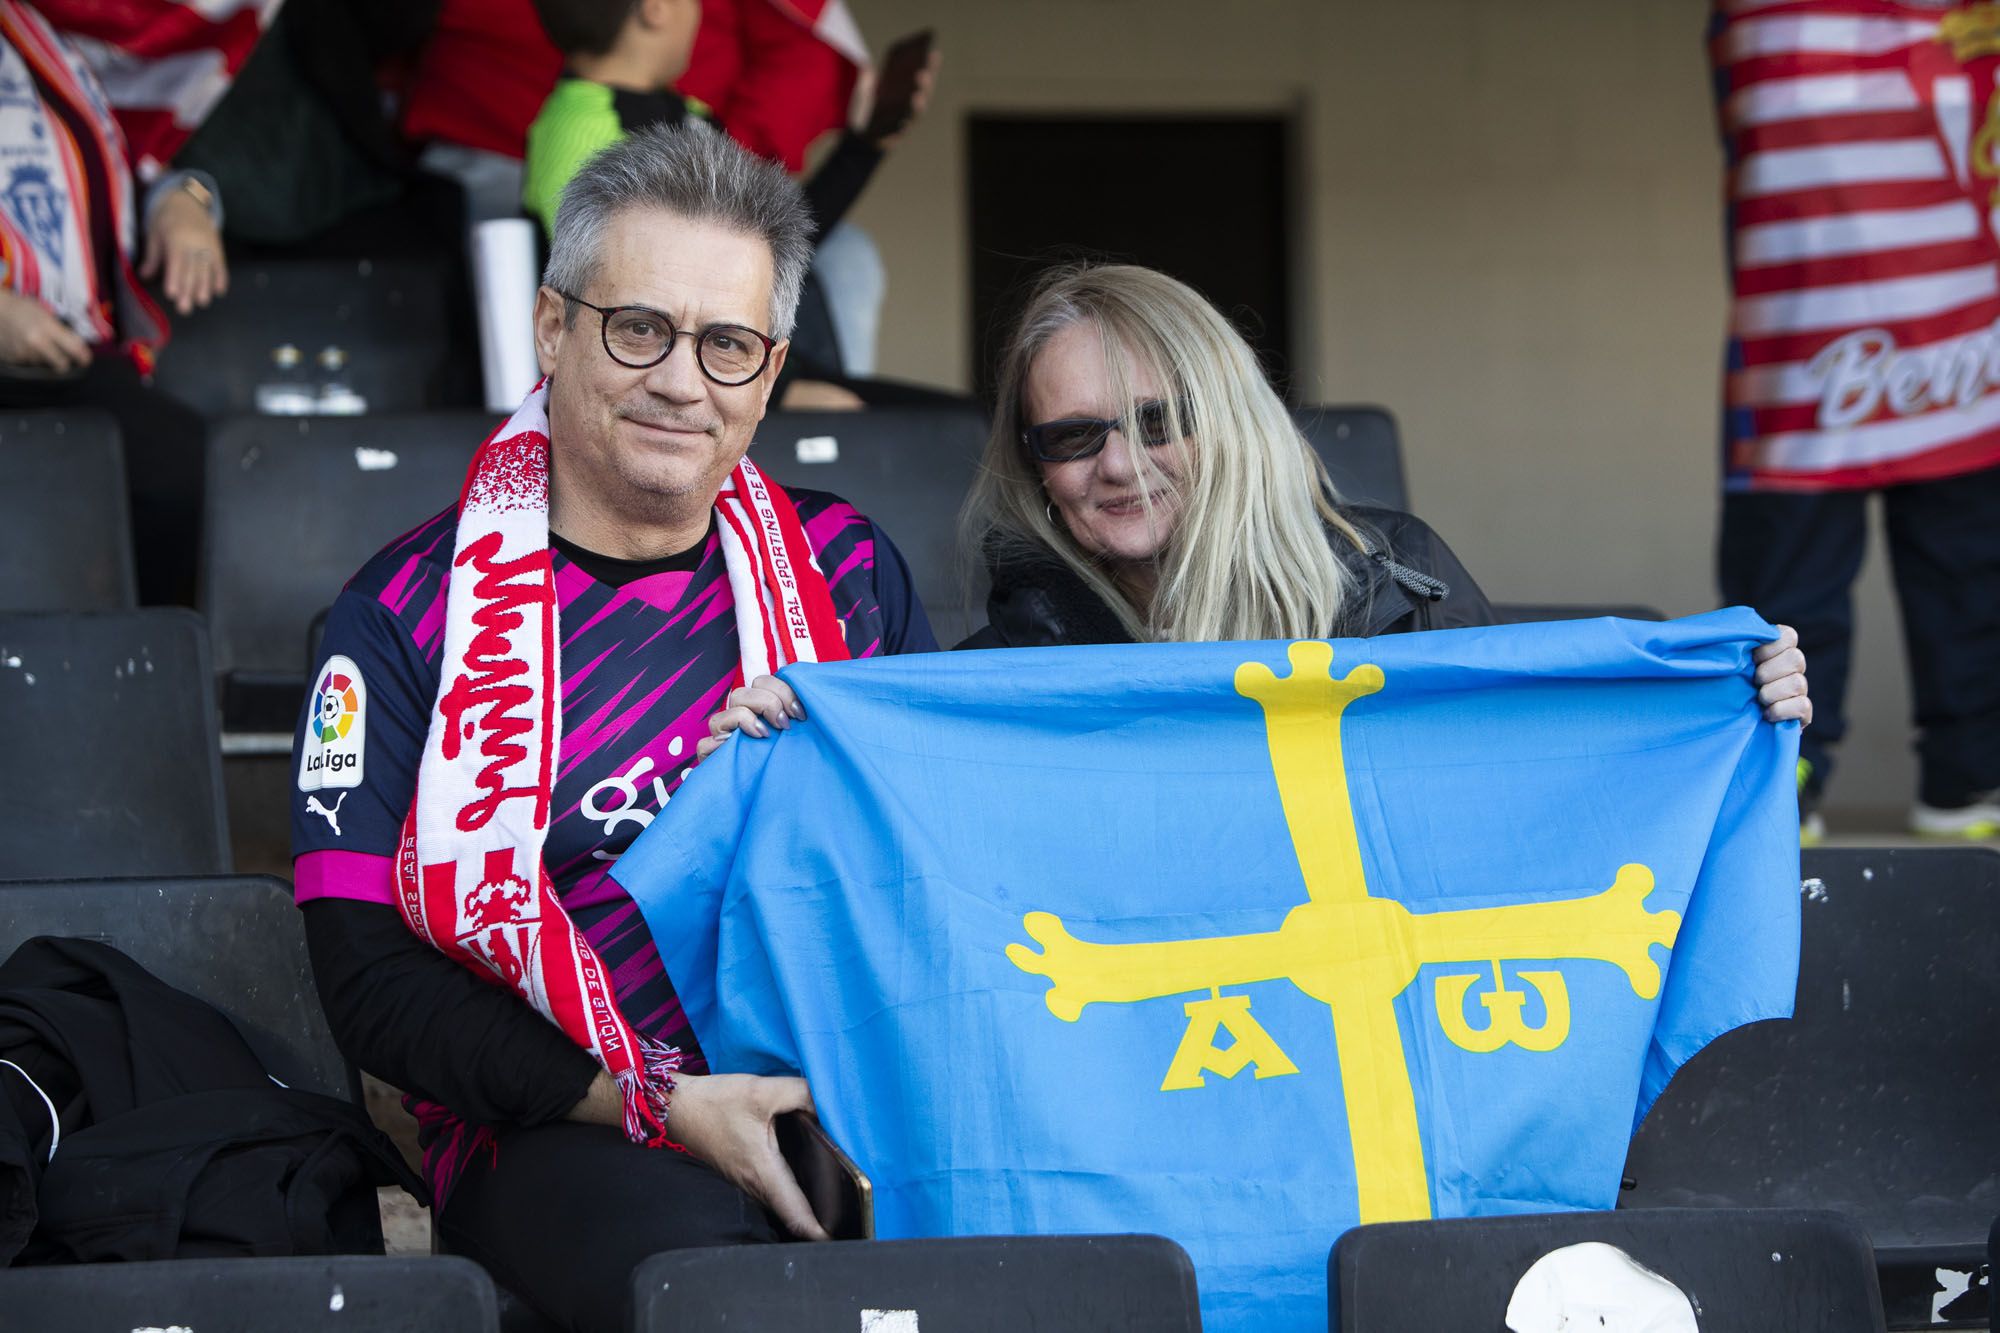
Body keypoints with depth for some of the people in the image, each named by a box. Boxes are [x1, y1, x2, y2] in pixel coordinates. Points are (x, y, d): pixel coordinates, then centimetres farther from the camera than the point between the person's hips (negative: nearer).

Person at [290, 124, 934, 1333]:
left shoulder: (844, 565, 17)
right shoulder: (410, 610, 5)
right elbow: (373, 982, -2)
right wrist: (655, 1105, -15)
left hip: (850, 1098, 3)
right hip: (563, 1128, -2)